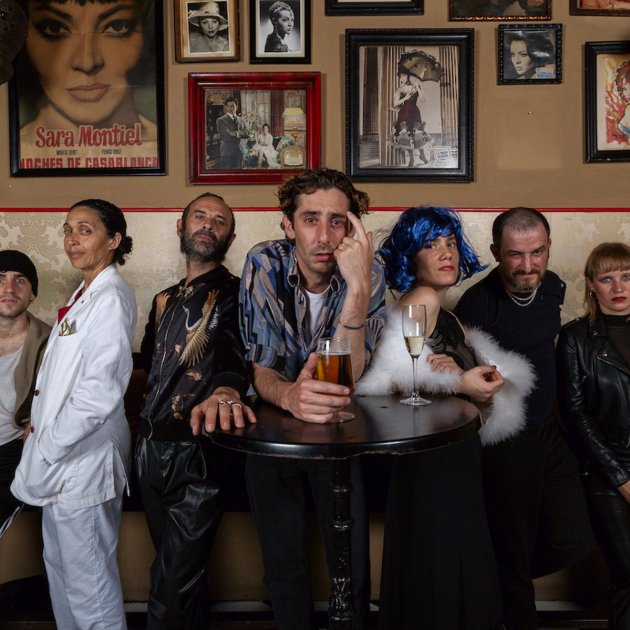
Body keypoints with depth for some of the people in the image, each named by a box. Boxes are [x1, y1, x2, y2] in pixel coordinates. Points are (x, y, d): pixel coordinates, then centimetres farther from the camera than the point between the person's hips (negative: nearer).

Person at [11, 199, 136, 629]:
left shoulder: (111, 298, -17)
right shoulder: (85, 294, 12)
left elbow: (100, 392, -23)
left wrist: (44, 454, -17)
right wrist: (41, 429, 9)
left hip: (83, 459, -9)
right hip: (61, 455, 10)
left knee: (89, 586, 3)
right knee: (59, 563, 23)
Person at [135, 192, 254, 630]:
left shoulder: (233, 293, -7)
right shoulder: (164, 300, 15)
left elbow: (233, 347, -27)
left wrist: (225, 391, -48)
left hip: (197, 451, -6)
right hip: (151, 447, 7)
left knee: (172, 591, -2)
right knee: (180, 574, 20)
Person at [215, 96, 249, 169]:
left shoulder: (241, 120, 14)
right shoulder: (220, 120, -3)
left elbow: (247, 134, 3)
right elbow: (224, 135, -14)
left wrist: (237, 133, -14)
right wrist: (239, 134, -9)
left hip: (239, 152, 5)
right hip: (226, 152, -5)